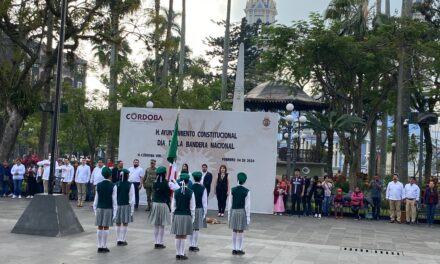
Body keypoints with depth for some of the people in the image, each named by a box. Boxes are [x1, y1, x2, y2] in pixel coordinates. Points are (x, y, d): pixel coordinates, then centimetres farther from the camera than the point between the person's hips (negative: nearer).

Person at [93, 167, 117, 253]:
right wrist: (114, 212, -2)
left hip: (99, 208, 3)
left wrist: (95, 209, 13)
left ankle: (100, 246, 11)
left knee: (100, 227, 7)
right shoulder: (113, 186, -8)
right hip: (108, 209, -3)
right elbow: (114, 200, -7)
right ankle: (104, 247, 5)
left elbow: (96, 198, 4)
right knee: (106, 227, 2)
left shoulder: (98, 185, 1)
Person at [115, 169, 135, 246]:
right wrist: (132, 209, -1)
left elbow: (114, 197, -2)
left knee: (118, 224, 10)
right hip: (126, 206, -2)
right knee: (125, 224, 4)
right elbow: (132, 198, -8)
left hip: (118, 206, 3)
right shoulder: (130, 185, -9)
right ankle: (123, 240, 6)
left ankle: (118, 240, 14)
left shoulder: (117, 184, -3)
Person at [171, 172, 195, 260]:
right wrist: (192, 218, 4)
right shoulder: (190, 193, -8)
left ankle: (178, 254, 15)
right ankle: (182, 254, 7)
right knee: (184, 236, 4)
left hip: (177, 215, 2)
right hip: (186, 216, -2)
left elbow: (173, 206, 2)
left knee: (178, 236, 10)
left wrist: (173, 217, 11)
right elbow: (192, 207, -5)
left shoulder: (176, 192, -2)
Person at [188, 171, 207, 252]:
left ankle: (191, 245, 16)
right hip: (199, 209, -3)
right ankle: (195, 246, 5)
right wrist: (205, 212, 1)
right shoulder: (203, 188, -9)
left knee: (191, 228, 11)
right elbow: (204, 201, -8)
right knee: (197, 229, 2)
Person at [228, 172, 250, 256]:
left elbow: (230, 203, 1)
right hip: (242, 212, -2)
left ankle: (234, 249, 15)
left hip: (234, 211, 2)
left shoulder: (233, 190, -2)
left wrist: (229, 214, 8)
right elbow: (247, 205, -8)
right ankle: (239, 249, 11)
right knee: (241, 232, 6)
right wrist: (248, 216, -2)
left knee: (234, 231, 11)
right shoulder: (246, 191, -9)